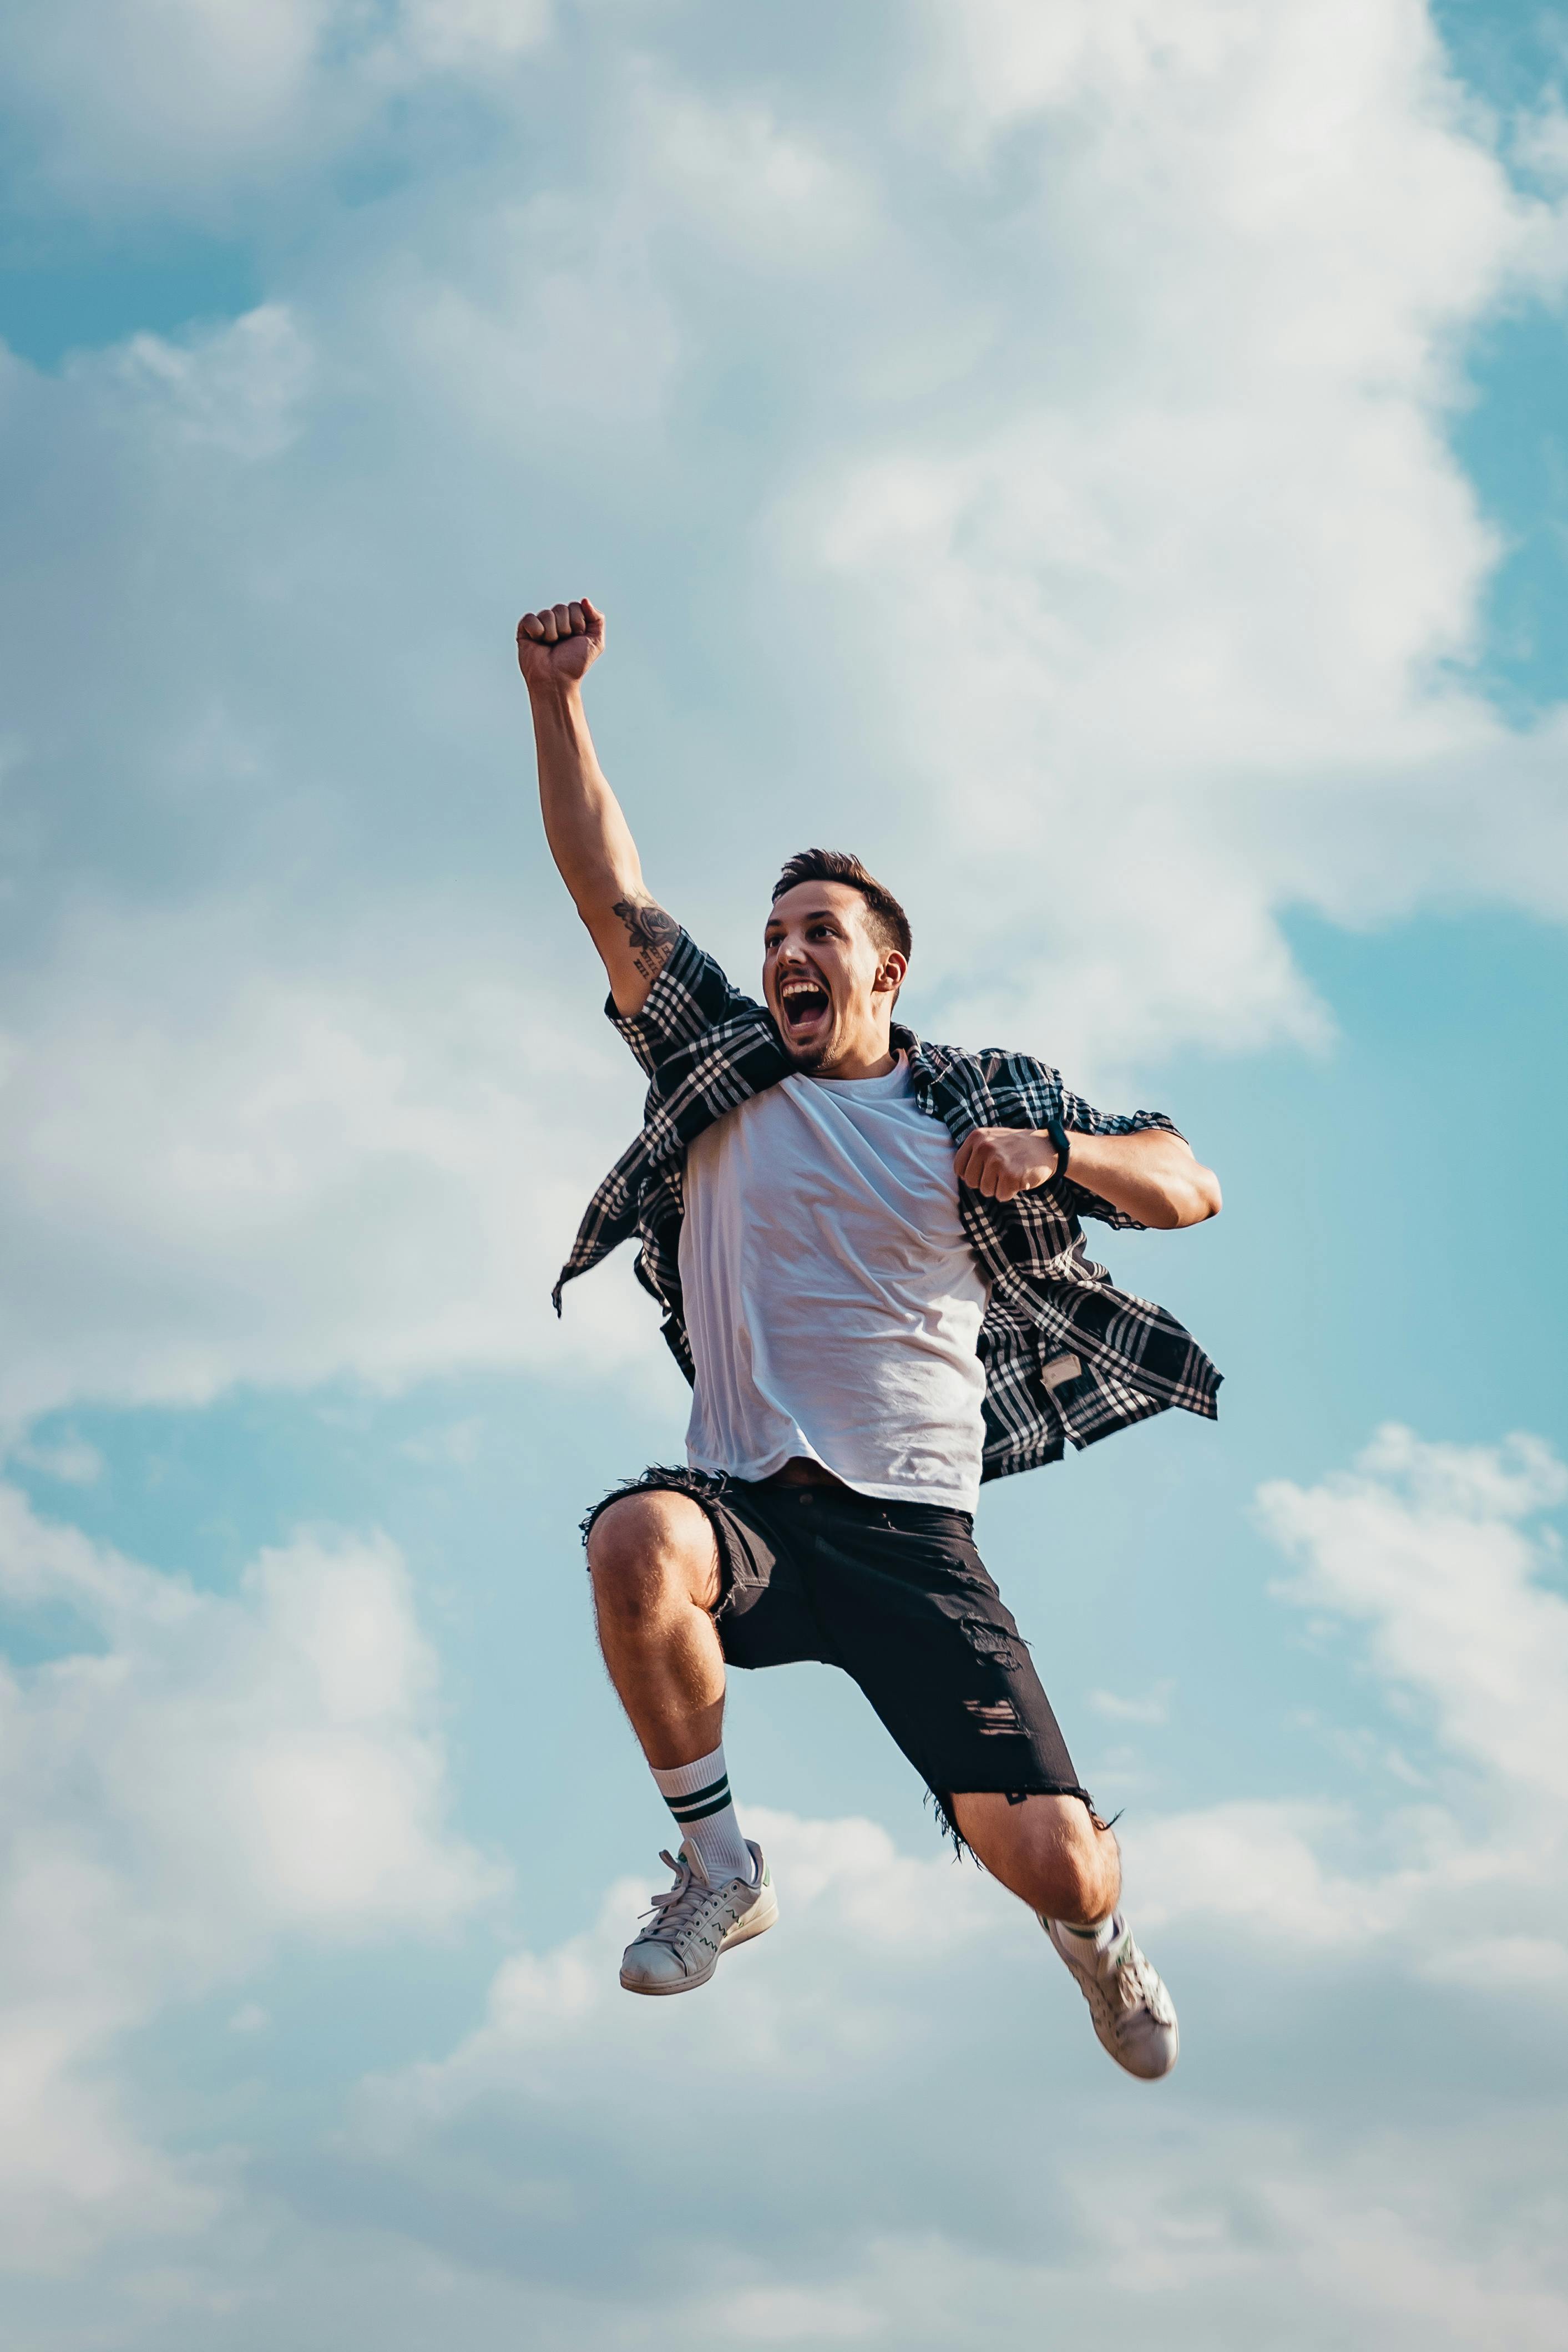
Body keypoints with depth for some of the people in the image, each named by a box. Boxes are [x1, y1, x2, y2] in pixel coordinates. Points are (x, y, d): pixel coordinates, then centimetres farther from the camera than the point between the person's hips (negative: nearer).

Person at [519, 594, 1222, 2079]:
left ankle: (1095, 1933, 31)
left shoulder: (985, 1101, 10)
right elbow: (607, 890, 4)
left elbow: (1191, 1188, 10)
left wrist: (1054, 1154, -10)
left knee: (1053, 1863, -12)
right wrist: (556, 697, -5)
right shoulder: (721, 1070, 11)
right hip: (747, 1508, 1)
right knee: (635, 1540, -38)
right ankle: (720, 1869, -12)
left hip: (917, 1541, 0)